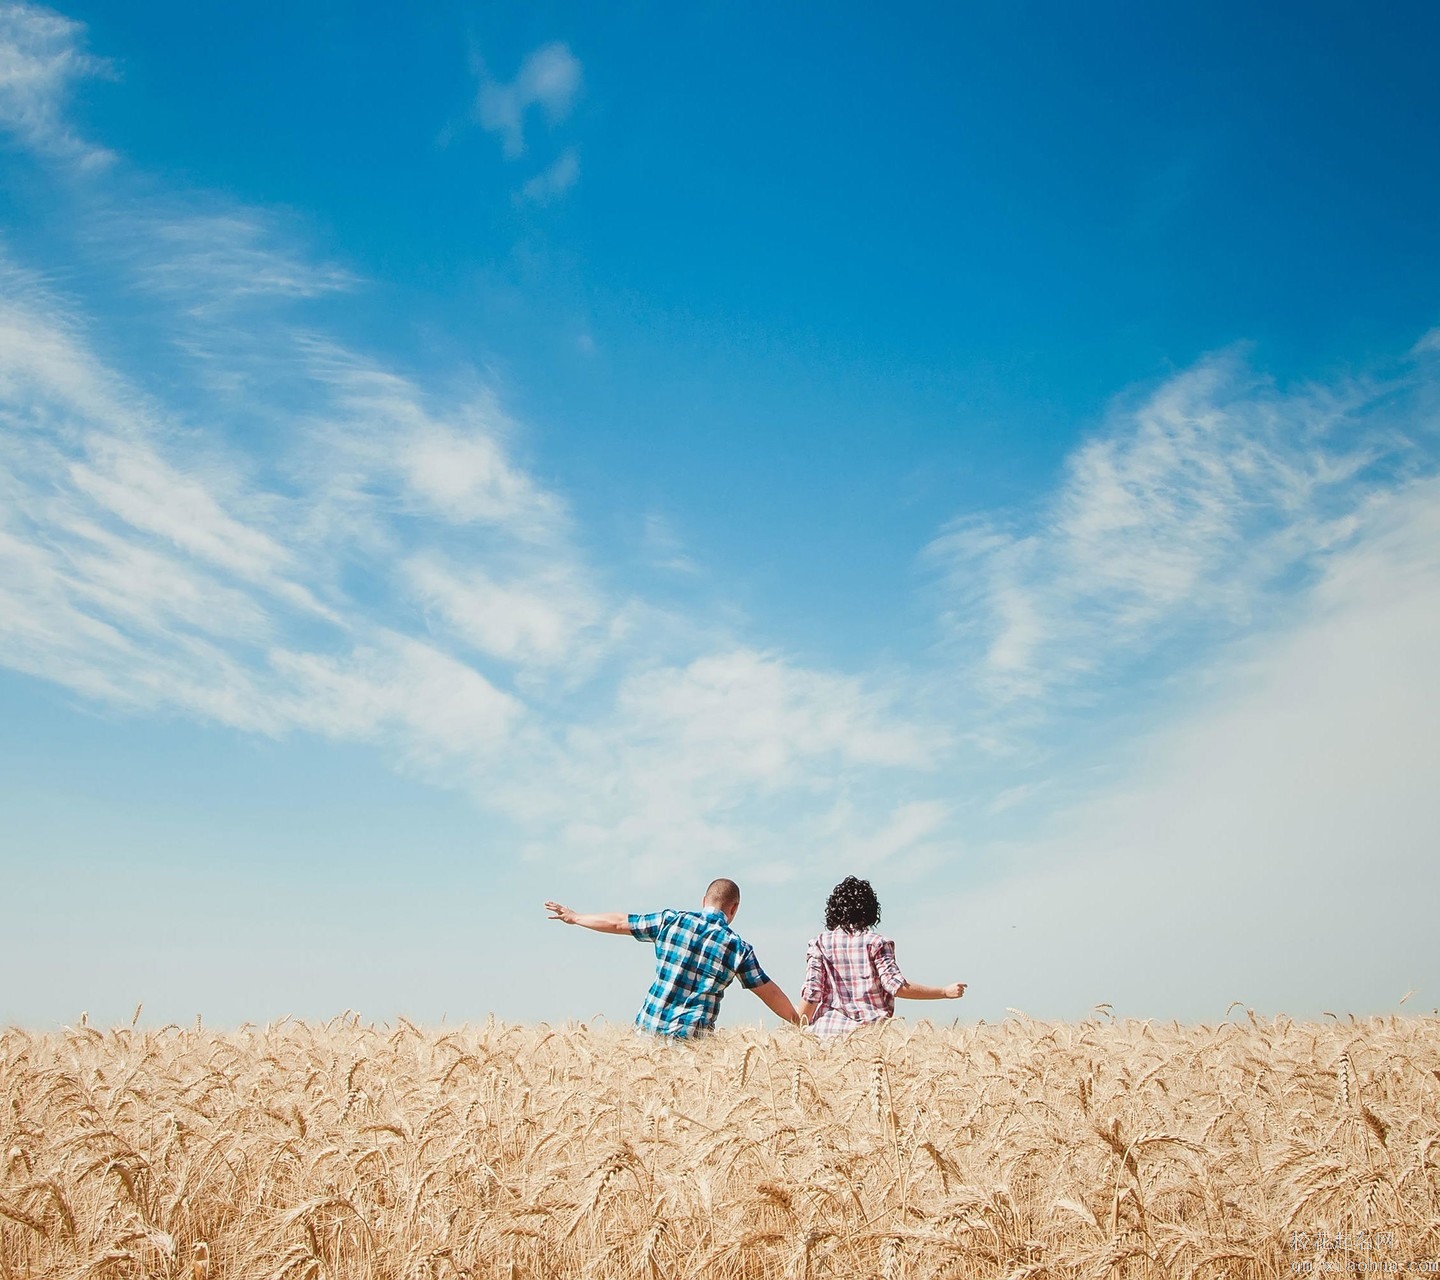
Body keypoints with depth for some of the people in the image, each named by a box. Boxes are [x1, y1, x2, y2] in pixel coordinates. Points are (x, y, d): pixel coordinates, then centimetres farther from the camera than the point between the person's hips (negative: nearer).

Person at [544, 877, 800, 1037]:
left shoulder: (671, 920, 4)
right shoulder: (740, 948, 1)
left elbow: (618, 923, 11)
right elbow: (771, 994, 7)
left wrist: (574, 917, 25)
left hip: (648, 1025, 2)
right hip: (692, 1035, -1)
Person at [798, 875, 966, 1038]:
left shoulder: (819, 944, 7)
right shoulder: (876, 943, 2)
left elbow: (811, 994, 1)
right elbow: (896, 986, -5)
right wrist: (945, 992, 2)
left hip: (829, 1028, 2)